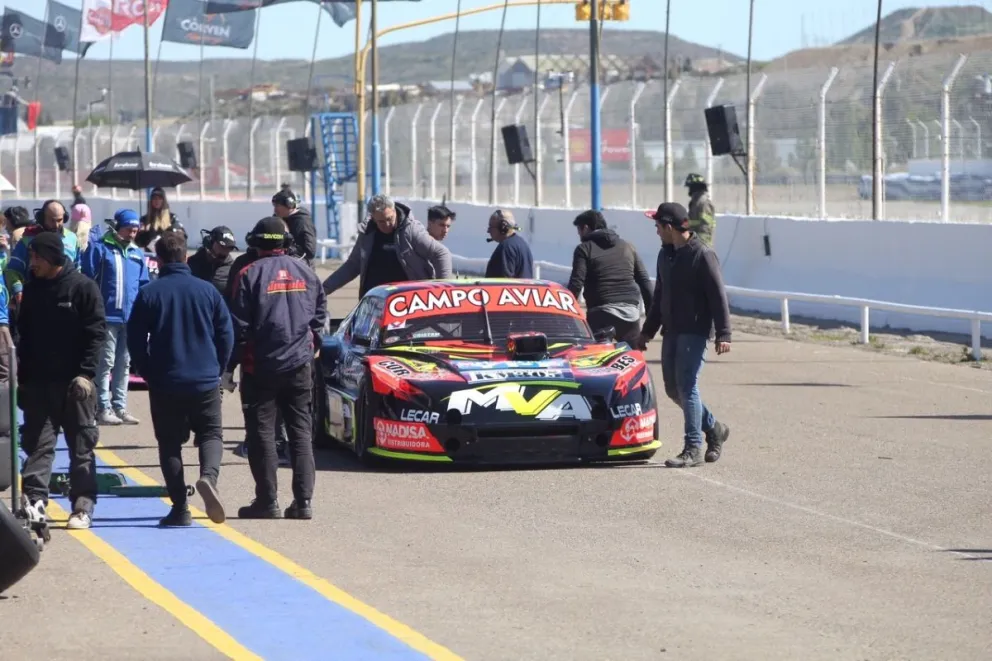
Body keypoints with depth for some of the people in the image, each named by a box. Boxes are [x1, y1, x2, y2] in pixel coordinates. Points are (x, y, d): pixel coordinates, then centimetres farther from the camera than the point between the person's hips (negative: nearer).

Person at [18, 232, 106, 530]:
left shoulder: (83, 287, -8)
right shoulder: (31, 288, 8)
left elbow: (97, 332, -10)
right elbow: (25, 334, 14)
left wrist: (86, 373, -17)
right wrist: (22, 376, 8)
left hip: (75, 382, -4)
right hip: (37, 382, 5)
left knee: (81, 446, 2)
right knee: (37, 444, -1)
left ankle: (83, 506, 6)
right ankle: (35, 501, -3)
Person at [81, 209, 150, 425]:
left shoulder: (137, 254, 14)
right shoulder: (99, 248, -4)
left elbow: (144, 286, 16)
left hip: (131, 318, 6)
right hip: (107, 316, -6)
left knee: (123, 364, 11)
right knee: (106, 363, -4)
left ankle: (120, 407, 17)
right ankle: (103, 408, -1)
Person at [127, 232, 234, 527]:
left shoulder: (149, 294, -5)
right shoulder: (207, 290, -1)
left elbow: (135, 339, -2)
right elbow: (226, 334, 2)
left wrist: (149, 373, 11)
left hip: (164, 384, -1)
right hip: (206, 381, 1)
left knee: (170, 443, 8)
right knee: (211, 433, 10)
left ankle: (180, 508, 2)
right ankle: (209, 475, -21)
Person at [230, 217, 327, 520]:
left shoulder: (250, 274, -9)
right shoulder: (305, 272, 6)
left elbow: (239, 325, -9)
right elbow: (319, 314, 11)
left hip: (261, 367, -4)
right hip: (300, 364, 4)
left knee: (261, 432, 3)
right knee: (301, 432, 7)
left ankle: (267, 500, 2)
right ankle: (303, 500, 3)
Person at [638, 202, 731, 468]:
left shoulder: (703, 255, -12)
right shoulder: (665, 255, 13)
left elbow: (718, 297, -14)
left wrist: (723, 334, -18)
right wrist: (648, 330, 23)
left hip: (694, 333, -8)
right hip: (671, 333, 8)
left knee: (687, 387, -12)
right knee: (673, 389, 10)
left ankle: (693, 449, -10)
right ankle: (714, 429, 26)